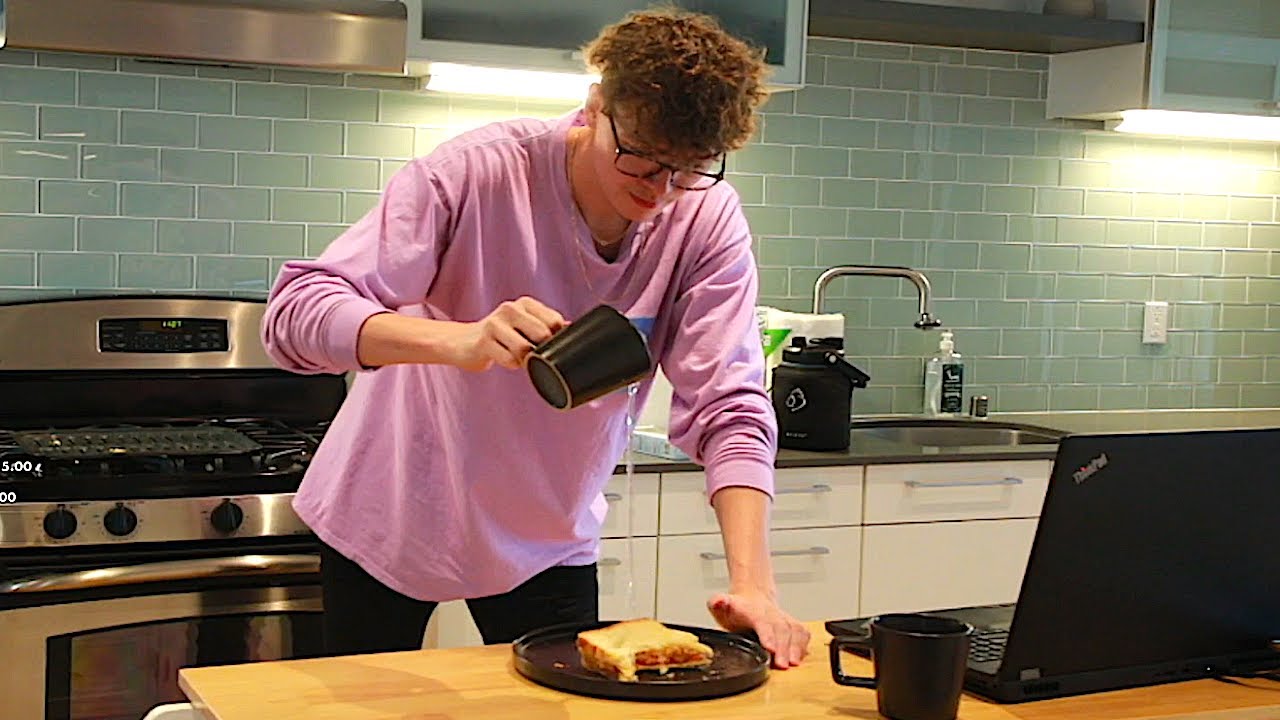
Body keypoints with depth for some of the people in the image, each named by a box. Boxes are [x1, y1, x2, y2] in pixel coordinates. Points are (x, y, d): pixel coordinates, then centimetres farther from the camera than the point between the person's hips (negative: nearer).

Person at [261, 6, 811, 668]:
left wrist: (752, 584, -33)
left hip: (548, 542, 2)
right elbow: (293, 313, -32)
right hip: (387, 520, -2)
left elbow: (730, 411, -19)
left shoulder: (707, 220, -16)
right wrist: (460, 340, -50)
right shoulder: (477, 173, -25)